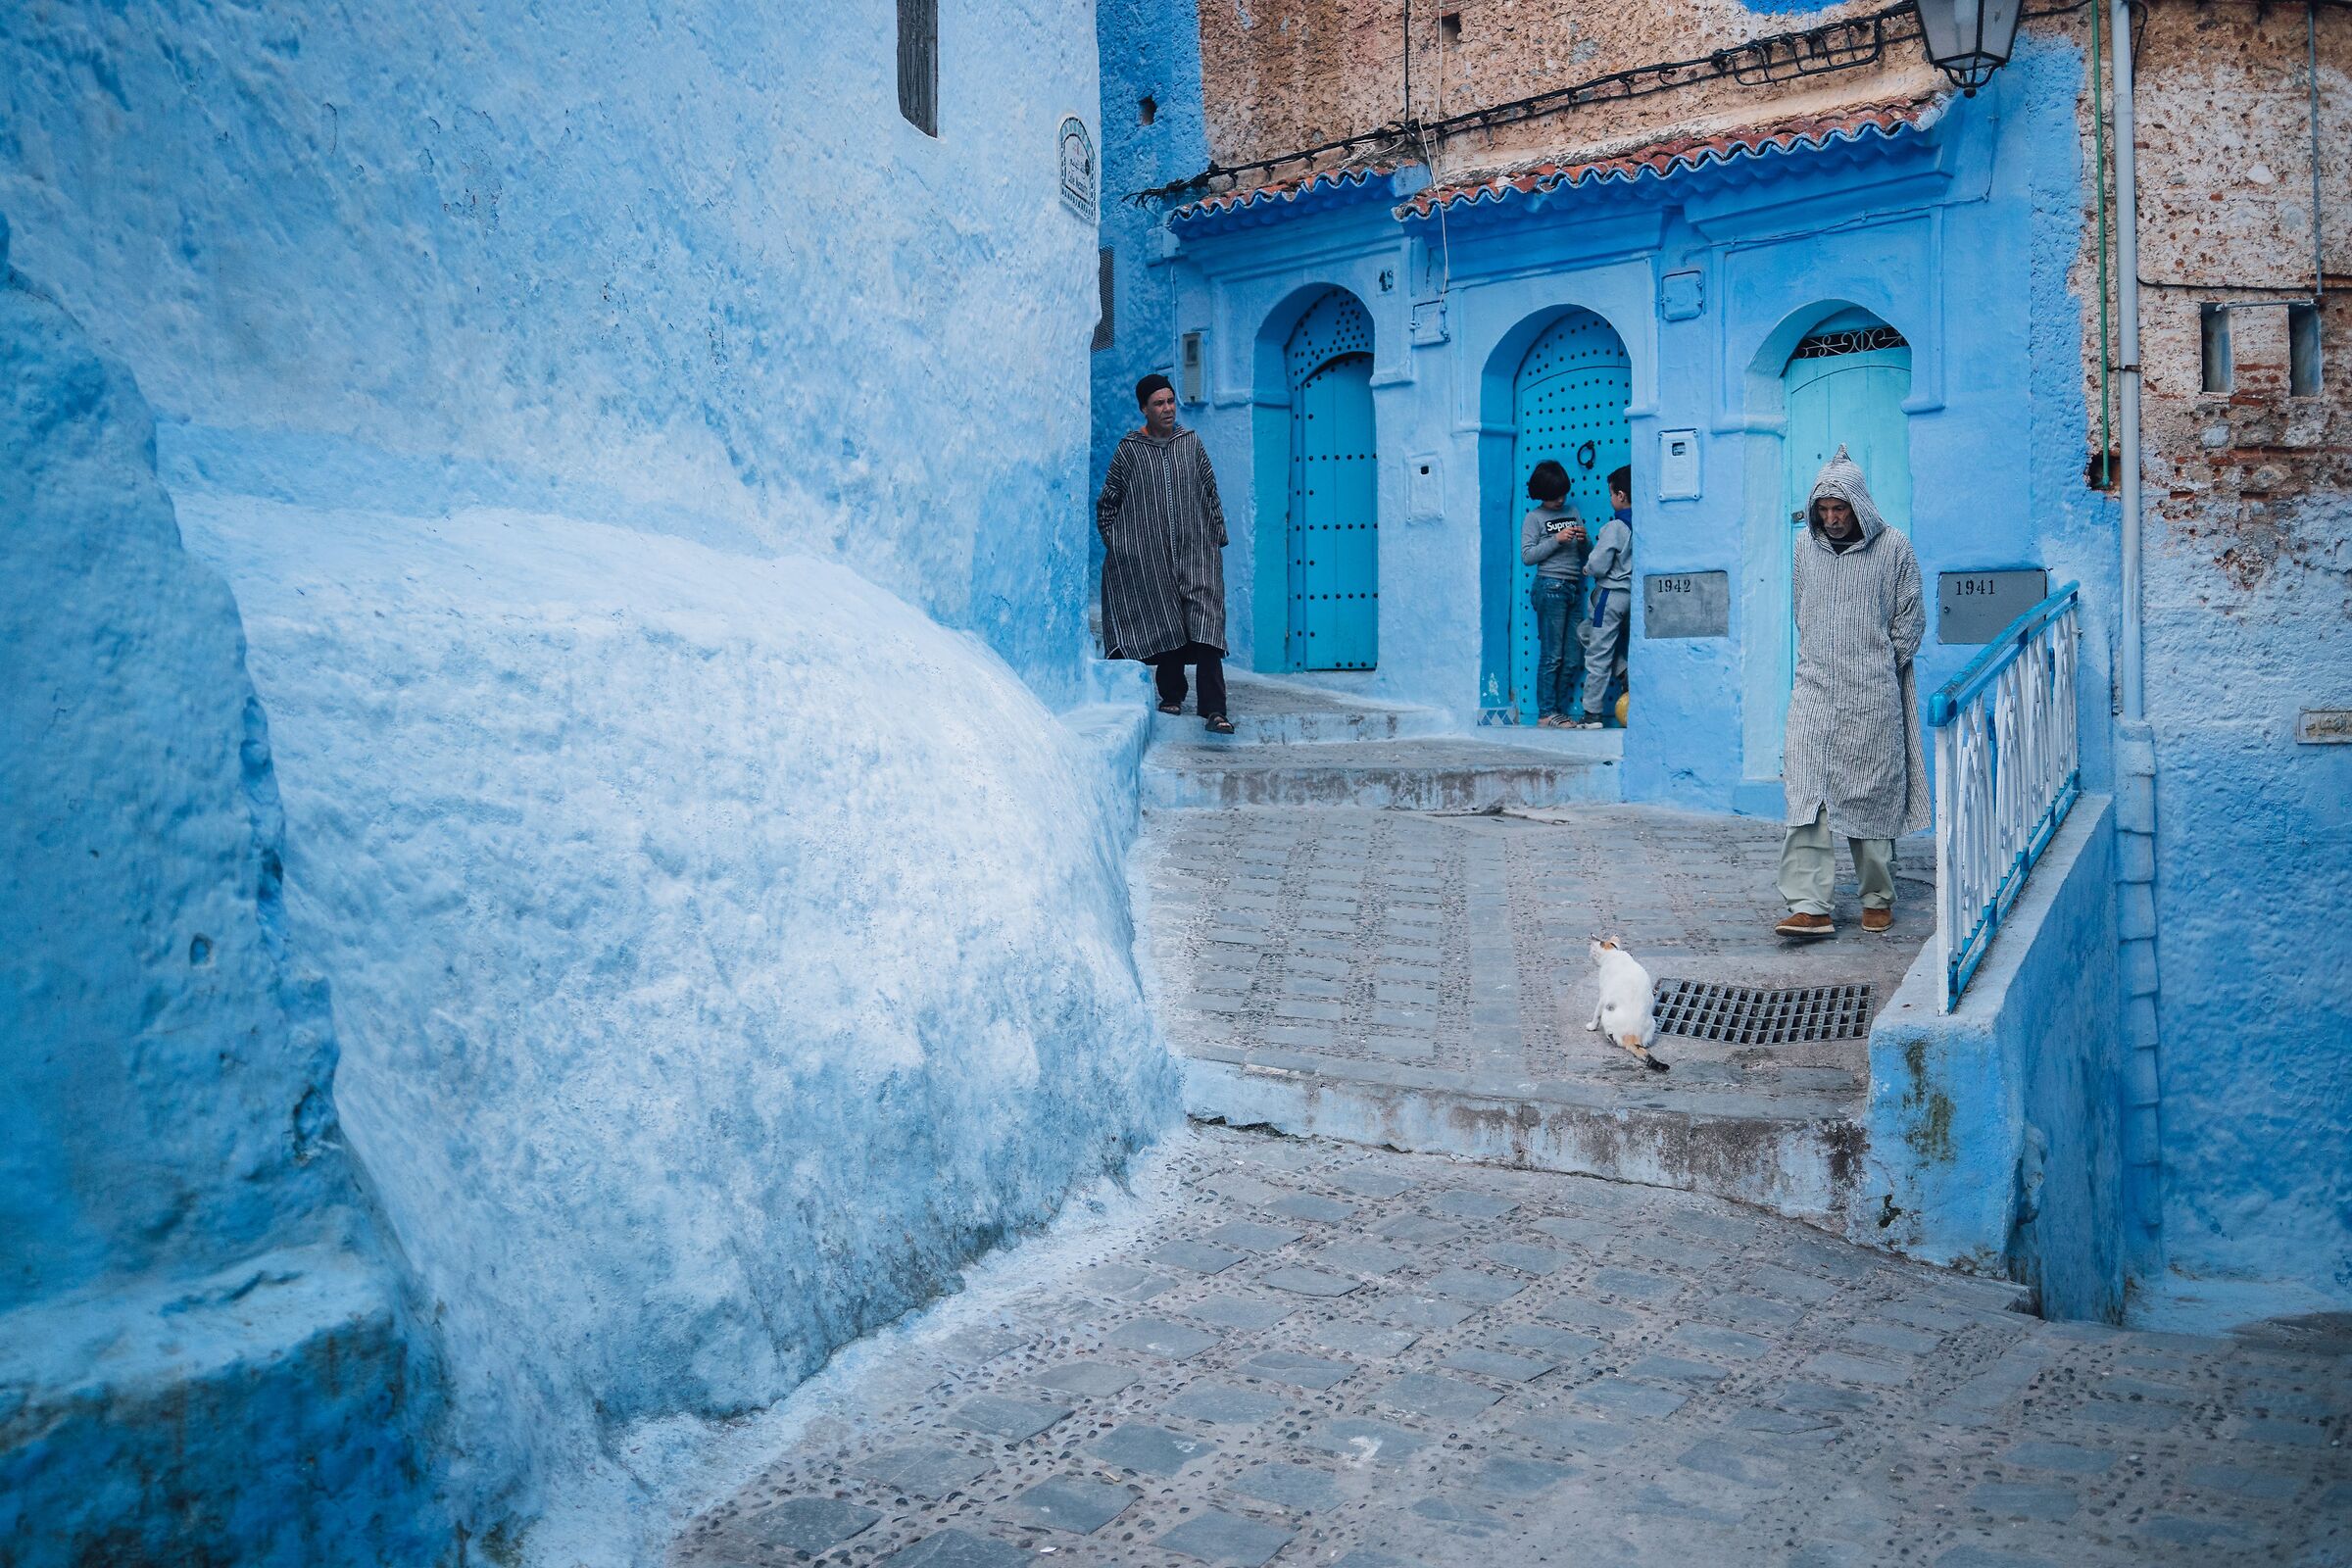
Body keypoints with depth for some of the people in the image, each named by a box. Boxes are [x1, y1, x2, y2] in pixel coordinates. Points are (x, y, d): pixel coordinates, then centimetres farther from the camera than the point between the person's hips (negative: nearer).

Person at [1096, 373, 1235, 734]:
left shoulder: (1191, 442, 10)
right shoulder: (1129, 449, 4)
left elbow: (1211, 492, 14)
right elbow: (1107, 502, 10)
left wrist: (1218, 536, 9)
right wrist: (1115, 542, 6)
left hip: (1195, 549, 0)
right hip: (1147, 555, 0)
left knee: (1204, 621, -13)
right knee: (1164, 622, 4)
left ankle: (1214, 710, -18)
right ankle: (1171, 695, 23)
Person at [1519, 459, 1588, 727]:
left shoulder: (1572, 511, 18)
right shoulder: (1533, 518, 4)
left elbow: (1587, 554, 20)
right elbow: (1527, 556, -6)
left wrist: (1583, 540, -1)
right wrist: (1556, 540, -12)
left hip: (1575, 587, 6)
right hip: (1551, 586, -6)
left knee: (1571, 659, 3)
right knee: (1552, 655, -7)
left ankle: (1560, 711, 9)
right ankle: (1546, 713, -4)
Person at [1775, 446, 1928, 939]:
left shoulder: (1893, 547, -1)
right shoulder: (1805, 546, 8)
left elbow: (1910, 621, 6)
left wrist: (1879, 668, 7)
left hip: (1873, 695, -2)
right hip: (1815, 689, 2)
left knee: (1873, 795, 4)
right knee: (1805, 791, -9)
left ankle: (1877, 899, 19)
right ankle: (1809, 906, -11)